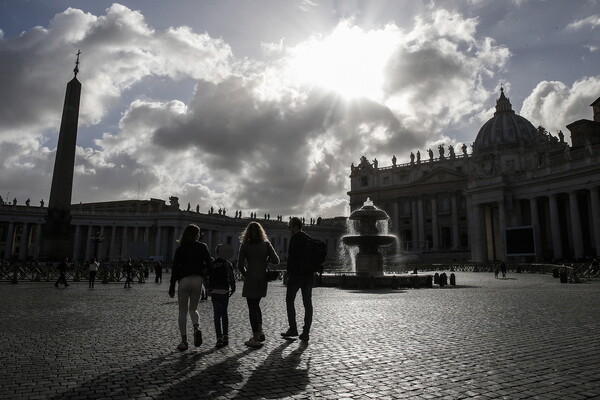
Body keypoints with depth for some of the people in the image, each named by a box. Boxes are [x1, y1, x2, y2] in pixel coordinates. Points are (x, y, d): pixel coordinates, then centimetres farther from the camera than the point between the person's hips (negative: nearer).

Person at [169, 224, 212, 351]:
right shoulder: (202, 247, 4)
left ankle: (184, 341, 5)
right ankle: (197, 328, -12)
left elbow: (175, 268, 2)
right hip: (197, 280, 1)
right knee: (193, 308, 16)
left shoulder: (180, 249, 4)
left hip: (183, 280, -1)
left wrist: (172, 287, 5)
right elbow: (209, 264, -2)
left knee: (183, 311, 8)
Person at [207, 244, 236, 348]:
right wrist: (233, 288, -1)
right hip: (225, 291, -1)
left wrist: (208, 289, 7)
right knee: (224, 313, 16)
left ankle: (219, 338, -4)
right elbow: (231, 278, -11)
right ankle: (225, 336, 14)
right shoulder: (227, 264, -5)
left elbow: (206, 277, 1)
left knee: (217, 315, 3)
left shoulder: (211, 264, 3)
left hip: (214, 292, 1)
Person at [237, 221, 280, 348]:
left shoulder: (245, 245, -6)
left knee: (252, 308, 4)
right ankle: (260, 331, 20)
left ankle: (256, 339, 7)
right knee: (256, 305, 23)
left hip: (250, 280, -4)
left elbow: (240, 265, -9)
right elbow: (276, 261, -4)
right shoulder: (266, 244, 1)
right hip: (263, 279, 4)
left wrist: (245, 274, 8)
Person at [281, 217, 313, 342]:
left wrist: (289, 273, -7)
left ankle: (293, 329, 7)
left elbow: (291, 257, -15)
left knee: (289, 300, 8)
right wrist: (311, 271, 17)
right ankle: (306, 333, 8)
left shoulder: (295, 238, -10)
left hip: (296, 274, -6)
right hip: (309, 275, 7)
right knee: (307, 303, 6)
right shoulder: (309, 239, 12)